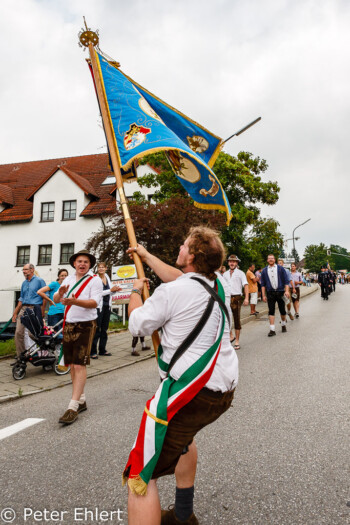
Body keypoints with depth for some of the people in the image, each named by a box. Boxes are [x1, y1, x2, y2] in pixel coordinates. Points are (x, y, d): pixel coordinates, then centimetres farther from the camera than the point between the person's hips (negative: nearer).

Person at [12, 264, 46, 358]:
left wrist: (42, 311, -7)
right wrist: (15, 313, 17)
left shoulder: (39, 281, 0)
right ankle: (20, 356, 6)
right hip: (23, 309, 6)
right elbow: (21, 299, 22)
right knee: (18, 333, -2)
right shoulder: (24, 283, 18)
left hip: (35, 309, -6)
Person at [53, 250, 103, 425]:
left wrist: (74, 301, -33)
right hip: (68, 324, 6)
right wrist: (60, 294, -17)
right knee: (72, 364, 12)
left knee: (80, 365, -10)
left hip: (85, 325, -6)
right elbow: (55, 299, 7)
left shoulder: (95, 280, -5)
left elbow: (94, 302, -17)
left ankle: (73, 407, -8)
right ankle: (81, 400, 26)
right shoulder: (68, 279, 12)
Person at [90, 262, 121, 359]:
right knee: (96, 329, -6)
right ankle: (93, 352, -1)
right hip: (99, 306, -7)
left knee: (104, 329, 12)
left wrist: (115, 289, -1)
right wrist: (111, 290, -18)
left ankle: (102, 350, 21)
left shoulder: (107, 277, 12)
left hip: (107, 306, 7)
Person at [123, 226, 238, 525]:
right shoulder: (220, 284, 5)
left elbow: (138, 325, -1)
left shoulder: (171, 292, -16)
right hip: (225, 390, 9)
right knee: (184, 434, 35)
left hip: (190, 391, -9)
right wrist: (146, 256, 33)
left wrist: (136, 291, 18)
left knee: (142, 474, -1)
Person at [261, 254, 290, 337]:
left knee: (282, 310, 8)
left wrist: (287, 291, -9)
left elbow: (286, 280, 3)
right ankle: (272, 329, -4)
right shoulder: (264, 270, 8)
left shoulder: (280, 268, 5)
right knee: (271, 311, -6)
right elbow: (263, 284, 9)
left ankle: (283, 325, 32)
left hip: (280, 292, 0)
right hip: (270, 293, 0)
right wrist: (263, 295, 3)